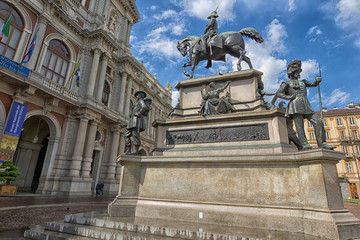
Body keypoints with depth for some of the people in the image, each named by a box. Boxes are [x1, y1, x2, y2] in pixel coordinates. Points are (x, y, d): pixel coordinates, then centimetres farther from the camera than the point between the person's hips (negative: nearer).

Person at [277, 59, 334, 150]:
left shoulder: (302, 82, 32)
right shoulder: (287, 83, 14)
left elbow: (313, 84, 27)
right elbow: (279, 94, 2)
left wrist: (317, 80, 5)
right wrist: (289, 97, -13)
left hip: (306, 106, 6)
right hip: (295, 105, -6)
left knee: (318, 122, -6)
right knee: (299, 126, -13)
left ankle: (322, 144, -6)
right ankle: (305, 145, -19)